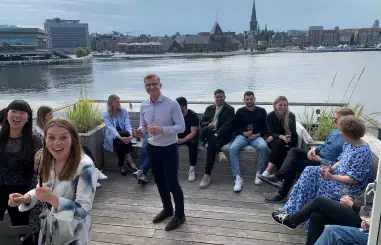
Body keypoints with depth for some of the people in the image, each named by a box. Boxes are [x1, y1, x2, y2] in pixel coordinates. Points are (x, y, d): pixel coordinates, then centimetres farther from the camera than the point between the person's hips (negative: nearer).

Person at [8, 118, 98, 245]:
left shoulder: (85, 166, -28)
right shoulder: (45, 161, -6)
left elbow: (83, 211, -27)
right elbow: (42, 188, 8)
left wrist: (52, 199, -39)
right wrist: (26, 198, -12)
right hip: (48, 228, 6)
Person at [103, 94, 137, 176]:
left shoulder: (124, 111, 3)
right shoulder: (106, 114, -4)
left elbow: (127, 124, -10)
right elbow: (111, 128, -20)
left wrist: (130, 135, -32)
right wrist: (120, 137, -38)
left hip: (123, 133, 2)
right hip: (112, 136, -2)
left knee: (120, 143, -32)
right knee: (119, 143, -34)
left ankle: (121, 165, -19)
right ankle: (129, 159, -18)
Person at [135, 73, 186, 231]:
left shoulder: (172, 104, -16)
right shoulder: (143, 106, 0)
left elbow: (181, 126, -17)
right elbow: (144, 126, 9)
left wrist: (162, 130, -30)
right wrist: (141, 131, -15)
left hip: (169, 148, -5)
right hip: (152, 148, 6)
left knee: (172, 183, 2)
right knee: (159, 182, 18)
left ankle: (180, 215, 22)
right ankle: (167, 209, 39)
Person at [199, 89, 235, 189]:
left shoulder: (229, 109, 6)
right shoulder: (209, 108, 20)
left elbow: (227, 126, -8)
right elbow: (201, 123, 14)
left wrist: (216, 134, -22)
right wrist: (209, 124, -9)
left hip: (223, 135, -4)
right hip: (210, 133, 4)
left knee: (211, 146, -33)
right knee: (206, 130, -33)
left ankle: (207, 176, -29)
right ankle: (220, 153, -38)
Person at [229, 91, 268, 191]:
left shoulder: (261, 111, 10)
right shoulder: (240, 111, 11)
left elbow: (266, 128, 9)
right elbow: (235, 127, 11)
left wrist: (257, 135, -9)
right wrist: (243, 133, -9)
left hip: (257, 136, 0)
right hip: (242, 136, 0)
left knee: (264, 147, -35)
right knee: (233, 148, -31)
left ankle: (259, 173, -17)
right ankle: (238, 178, -33)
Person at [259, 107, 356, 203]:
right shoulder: (335, 131, 7)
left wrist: (320, 160, -20)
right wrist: (314, 149, 0)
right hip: (318, 155, 9)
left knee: (294, 163, -18)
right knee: (294, 151, -7)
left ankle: (282, 194, -9)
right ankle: (279, 178, -21)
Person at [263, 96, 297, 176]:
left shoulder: (291, 116, -5)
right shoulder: (270, 116, -4)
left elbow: (292, 133, -7)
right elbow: (270, 133, -8)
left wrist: (273, 137, -18)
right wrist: (280, 136, -32)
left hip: (290, 140, 0)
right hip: (276, 140, 1)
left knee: (279, 143, -34)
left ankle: (268, 170, -38)